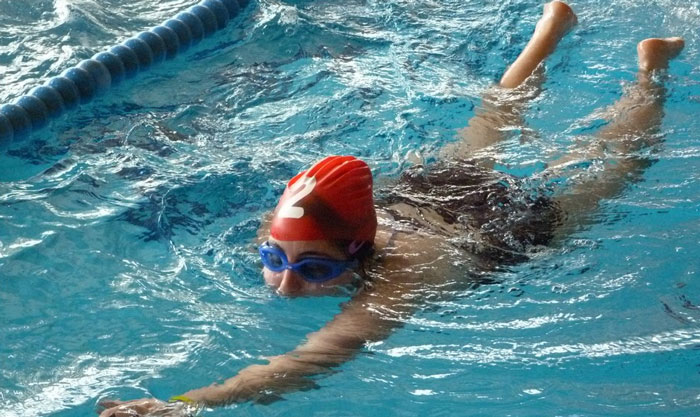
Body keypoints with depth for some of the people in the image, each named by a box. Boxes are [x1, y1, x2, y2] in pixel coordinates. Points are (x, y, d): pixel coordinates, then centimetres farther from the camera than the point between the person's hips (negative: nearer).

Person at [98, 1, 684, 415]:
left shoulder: (401, 277, -52)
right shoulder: (289, 236, -35)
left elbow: (311, 362, -67)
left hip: (519, 222, -4)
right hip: (431, 186, 5)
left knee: (610, 162, 26)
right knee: (491, 123, 36)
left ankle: (650, 68, 52)